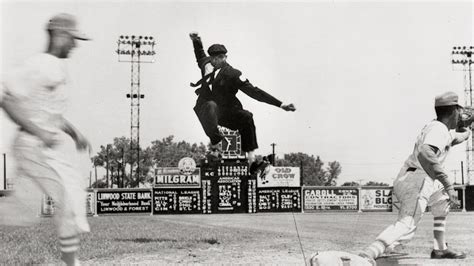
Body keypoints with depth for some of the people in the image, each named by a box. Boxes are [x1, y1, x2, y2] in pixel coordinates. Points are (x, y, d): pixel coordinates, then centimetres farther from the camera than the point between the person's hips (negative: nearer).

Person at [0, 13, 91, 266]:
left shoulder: (54, 67, 15)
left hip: (43, 148, 10)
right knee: (71, 196, -8)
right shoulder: (40, 66, -16)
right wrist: (39, 133, -23)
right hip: (36, 148, -10)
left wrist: (74, 133, 18)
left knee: (24, 211, 12)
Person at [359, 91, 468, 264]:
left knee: (443, 200, 34)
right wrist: (447, 184, -32)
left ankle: (440, 249, 34)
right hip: (417, 181, -11)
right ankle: (365, 258, -46)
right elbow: (425, 153, -29)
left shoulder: (435, 127, 20)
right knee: (406, 227, -27)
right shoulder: (439, 129, -9)